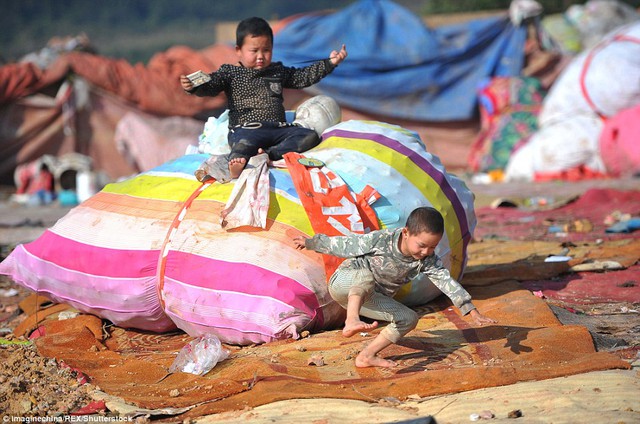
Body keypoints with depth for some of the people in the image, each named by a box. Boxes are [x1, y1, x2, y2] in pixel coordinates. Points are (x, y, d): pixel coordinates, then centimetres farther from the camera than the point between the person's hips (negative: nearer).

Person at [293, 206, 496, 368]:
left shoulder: (428, 260, -13)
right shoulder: (379, 241, -25)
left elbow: (446, 281, -18)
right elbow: (344, 245, -13)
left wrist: (472, 311, -26)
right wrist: (310, 243, -2)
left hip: (370, 299, 6)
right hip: (344, 283, -6)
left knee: (409, 319, -7)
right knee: (367, 276, -39)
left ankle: (366, 356, -9)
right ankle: (351, 322, -61)